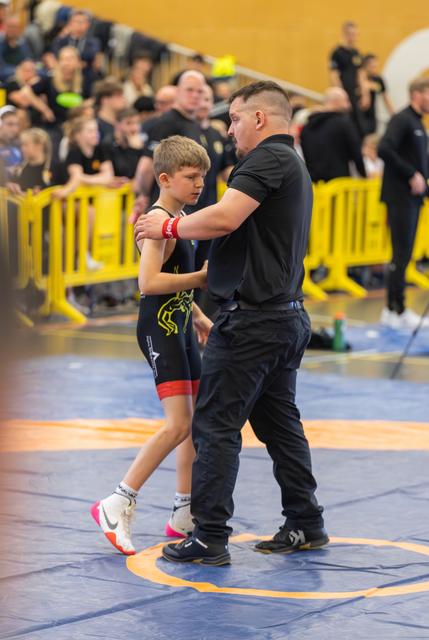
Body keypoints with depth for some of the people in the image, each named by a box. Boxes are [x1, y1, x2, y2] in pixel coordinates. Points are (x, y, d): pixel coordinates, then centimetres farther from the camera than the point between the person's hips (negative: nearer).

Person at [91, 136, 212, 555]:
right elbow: (148, 282, -26)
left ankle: (185, 514, 17)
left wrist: (198, 316, 21)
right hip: (159, 328, -10)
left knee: (196, 421, 11)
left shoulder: (180, 217, 14)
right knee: (179, 424, -16)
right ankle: (117, 505, -12)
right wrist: (201, 278, -22)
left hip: (179, 326, 10)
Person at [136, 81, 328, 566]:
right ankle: (305, 525, 20)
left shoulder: (268, 159, -13)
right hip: (286, 315, 10)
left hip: (252, 318, -10)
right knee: (279, 423, 16)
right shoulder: (293, 165, 20)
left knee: (215, 425, -7)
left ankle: (210, 538, -7)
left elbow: (224, 218, -27)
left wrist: (168, 226, -12)